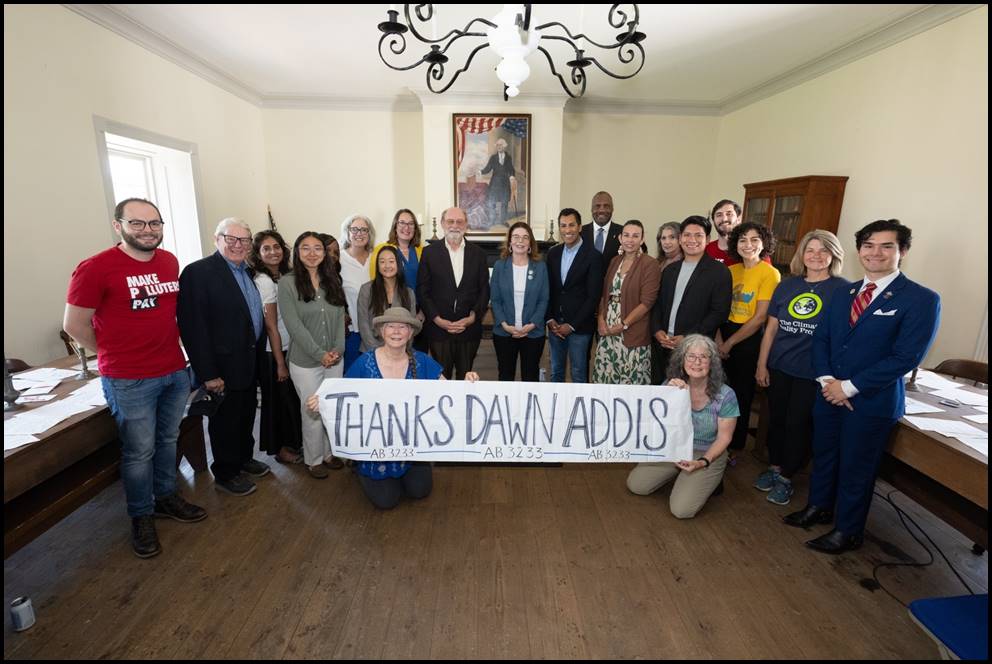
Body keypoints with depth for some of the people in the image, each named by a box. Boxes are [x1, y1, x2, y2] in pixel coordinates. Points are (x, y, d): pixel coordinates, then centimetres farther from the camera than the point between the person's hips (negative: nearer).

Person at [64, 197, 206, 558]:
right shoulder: (96, 268, -13)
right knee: (140, 451, 7)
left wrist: (170, 345, 10)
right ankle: (142, 516, 26)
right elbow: (74, 325, -6)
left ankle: (166, 496, 38)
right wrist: (115, 355, 2)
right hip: (130, 381, -5)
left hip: (176, 372, 5)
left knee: (167, 441, 19)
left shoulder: (170, 261, 4)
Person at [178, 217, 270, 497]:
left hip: (251, 362, 7)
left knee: (247, 415, 22)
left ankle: (244, 458, 42)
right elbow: (192, 327, -19)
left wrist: (258, 356, 8)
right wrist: (208, 373, -20)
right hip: (224, 366, -7)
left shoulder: (248, 271, 8)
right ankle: (225, 474, 28)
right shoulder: (198, 272, -15)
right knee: (225, 421, 10)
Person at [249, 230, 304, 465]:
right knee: (278, 399, 7)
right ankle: (279, 449, 25)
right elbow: (271, 326, -17)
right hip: (272, 352, -7)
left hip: (287, 347, 7)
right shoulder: (263, 281, -17)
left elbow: (288, 317, 8)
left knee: (288, 398, 17)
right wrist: (280, 363, -14)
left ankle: (289, 442, 34)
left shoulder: (282, 277, 6)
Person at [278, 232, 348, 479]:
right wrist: (320, 354, -16)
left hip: (335, 359, 4)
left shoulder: (333, 281, 8)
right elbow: (294, 325, -13)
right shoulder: (287, 283, -7)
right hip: (305, 362, -4)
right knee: (313, 413, 5)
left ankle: (329, 452, 32)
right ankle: (313, 459, 25)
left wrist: (338, 349, -7)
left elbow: (340, 318, 6)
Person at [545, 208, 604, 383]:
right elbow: (548, 289, 9)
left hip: (579, 327, -4)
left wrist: (572, 325, -12)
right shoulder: (553, 253, 7)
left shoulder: (593, 256, -9)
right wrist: (550, 320, -1)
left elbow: (593, 296, -11)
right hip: (555, 324, 5)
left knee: (578, 375, 6)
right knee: (556, 372, 15)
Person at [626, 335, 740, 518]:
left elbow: (724, 437, -10)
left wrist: (703, 462, -23)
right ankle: (679, 473, 19)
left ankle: (710, 480, 13)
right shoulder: (672, 385, -11)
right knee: (635, 485, -4)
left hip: (708, 454, -3)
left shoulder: (725, 395, -18)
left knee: (681, 510, -16)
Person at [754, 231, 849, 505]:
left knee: (798, 425, 8)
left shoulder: (843, 289, -7)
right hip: (778, 368, 4)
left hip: (812, 373, -3)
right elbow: (771, 328, 6)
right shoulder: (786, 286, 4)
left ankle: (786, 477, 24)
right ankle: (774, 467, 32)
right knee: (776, 419, 14)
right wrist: (761, 365, 4)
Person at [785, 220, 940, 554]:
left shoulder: (921, 299, -11)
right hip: (829, 394, 5)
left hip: (872, 402, -5)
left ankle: (848, 531, 30)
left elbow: (906, 357, -17)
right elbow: (820, 338, 8)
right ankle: (819, 507, 41)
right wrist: (826, 380, -8)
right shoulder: (843, 294, 8)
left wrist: (849, 387, -17)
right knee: (823, 454, 19)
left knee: (856, 468, 10)